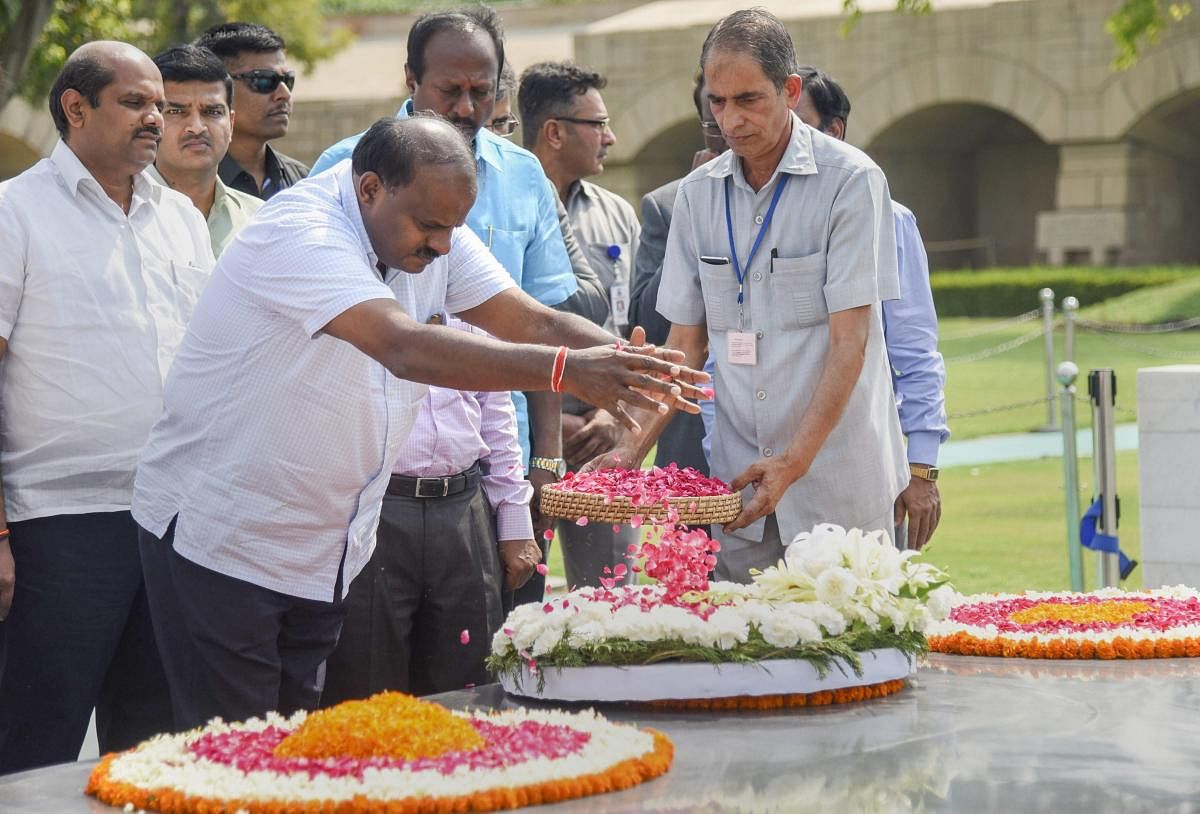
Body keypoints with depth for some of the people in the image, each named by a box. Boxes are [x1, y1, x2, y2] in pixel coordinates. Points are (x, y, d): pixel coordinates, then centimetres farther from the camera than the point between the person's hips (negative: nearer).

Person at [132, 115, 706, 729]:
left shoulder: (430, 231, 1)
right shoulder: (300, 234, -25)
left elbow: (532, 323, -2)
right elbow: (406, 348, -39)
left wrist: (631, 364, -22)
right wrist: (565, 370, -47)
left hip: (320, 556, 8)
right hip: (219, 543, -8)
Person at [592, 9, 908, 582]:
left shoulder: (849, 180, -6)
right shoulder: (698, 194, 8)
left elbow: (850, 341, -11)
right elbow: (686, 343, 12)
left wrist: (794, 461, -19)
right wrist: (635, 446, -2)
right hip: (737, 486, 4)